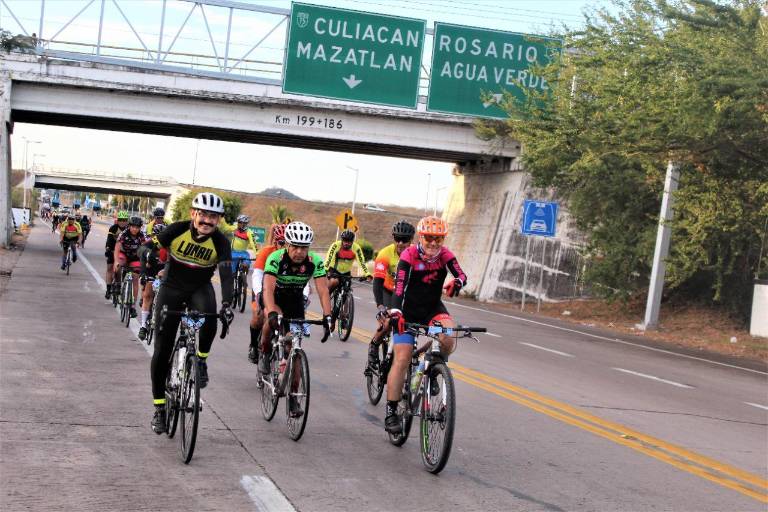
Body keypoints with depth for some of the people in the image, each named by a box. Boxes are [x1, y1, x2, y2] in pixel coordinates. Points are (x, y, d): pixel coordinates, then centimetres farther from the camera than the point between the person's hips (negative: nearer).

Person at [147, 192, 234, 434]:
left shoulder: (220, 241, -20)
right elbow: (149, 247, -12)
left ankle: (201, 360, -6)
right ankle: (159, 407, 11)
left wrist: (226, 303, -42)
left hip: (200, 289, 0)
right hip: (172, 288, 0)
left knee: (209, 320, -36)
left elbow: (226, 273, -30)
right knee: (162, 350, -2)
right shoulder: (178, 229, -19)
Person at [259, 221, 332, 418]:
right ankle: (265, 354, -8)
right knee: (273, 320, -37)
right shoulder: (276, 259, -31)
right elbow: (268, 289, -41)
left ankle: (292, 398, 7)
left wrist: (327, 316, -42)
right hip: (274, 298, -2)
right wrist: (272, 313, -57)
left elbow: (323, 291, -27)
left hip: (295, 301, 2)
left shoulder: (315, 262, -24)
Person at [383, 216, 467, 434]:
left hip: (433, 308, 3)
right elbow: (399, 286, -31)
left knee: (448, 336, -28)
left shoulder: (445, 255, -9)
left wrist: (457, 282, -46)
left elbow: (461, 274, -20)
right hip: (408, 311, -3)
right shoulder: (409, 255, -20)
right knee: (402, 359, -11)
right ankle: (391, 412, -5)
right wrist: (395, 313, -47)